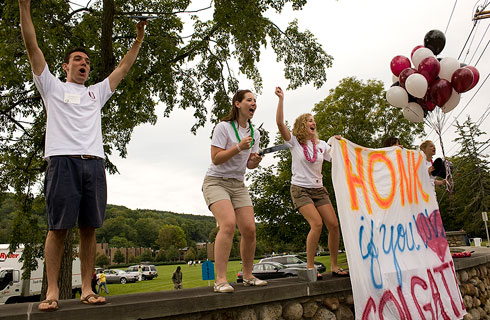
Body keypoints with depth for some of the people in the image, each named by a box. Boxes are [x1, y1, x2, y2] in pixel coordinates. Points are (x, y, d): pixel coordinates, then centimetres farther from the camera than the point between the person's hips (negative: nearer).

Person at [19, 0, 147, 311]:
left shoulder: (96, 92, 26)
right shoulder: (53, 87, 17)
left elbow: (124, 67, 28)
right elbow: (33, 47, 10)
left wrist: (139, 38, 27)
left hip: (94, 163, 4)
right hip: (63, 160, -3)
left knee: (89, 228, 3)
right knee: (58, 227, -4)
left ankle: (87, 289, 8)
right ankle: (52, 290, 4)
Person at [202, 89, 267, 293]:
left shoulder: (254, 133, 11)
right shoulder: (223, 127, -9)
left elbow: (249, 165, 14)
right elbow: (215, 159, -14)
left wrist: (255, 161, -9)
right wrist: (239, 147, -23)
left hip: (238, 185, 6)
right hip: (216, 182, -6)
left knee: (249, 229, -5)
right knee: (228, 224, -26)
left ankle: (248, 276, 13)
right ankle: (220, 280, -20)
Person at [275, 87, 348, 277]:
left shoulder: (321, 145, 12)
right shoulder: (294, 142, -1)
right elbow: (280, 123, -15)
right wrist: (281, 99, -18)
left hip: (319, 189, 5)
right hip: (300, 189, -5)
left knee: (334, 224, -3)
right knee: (317, 224, -21)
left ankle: (334, 266, 11)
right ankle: (309, 267, -9)